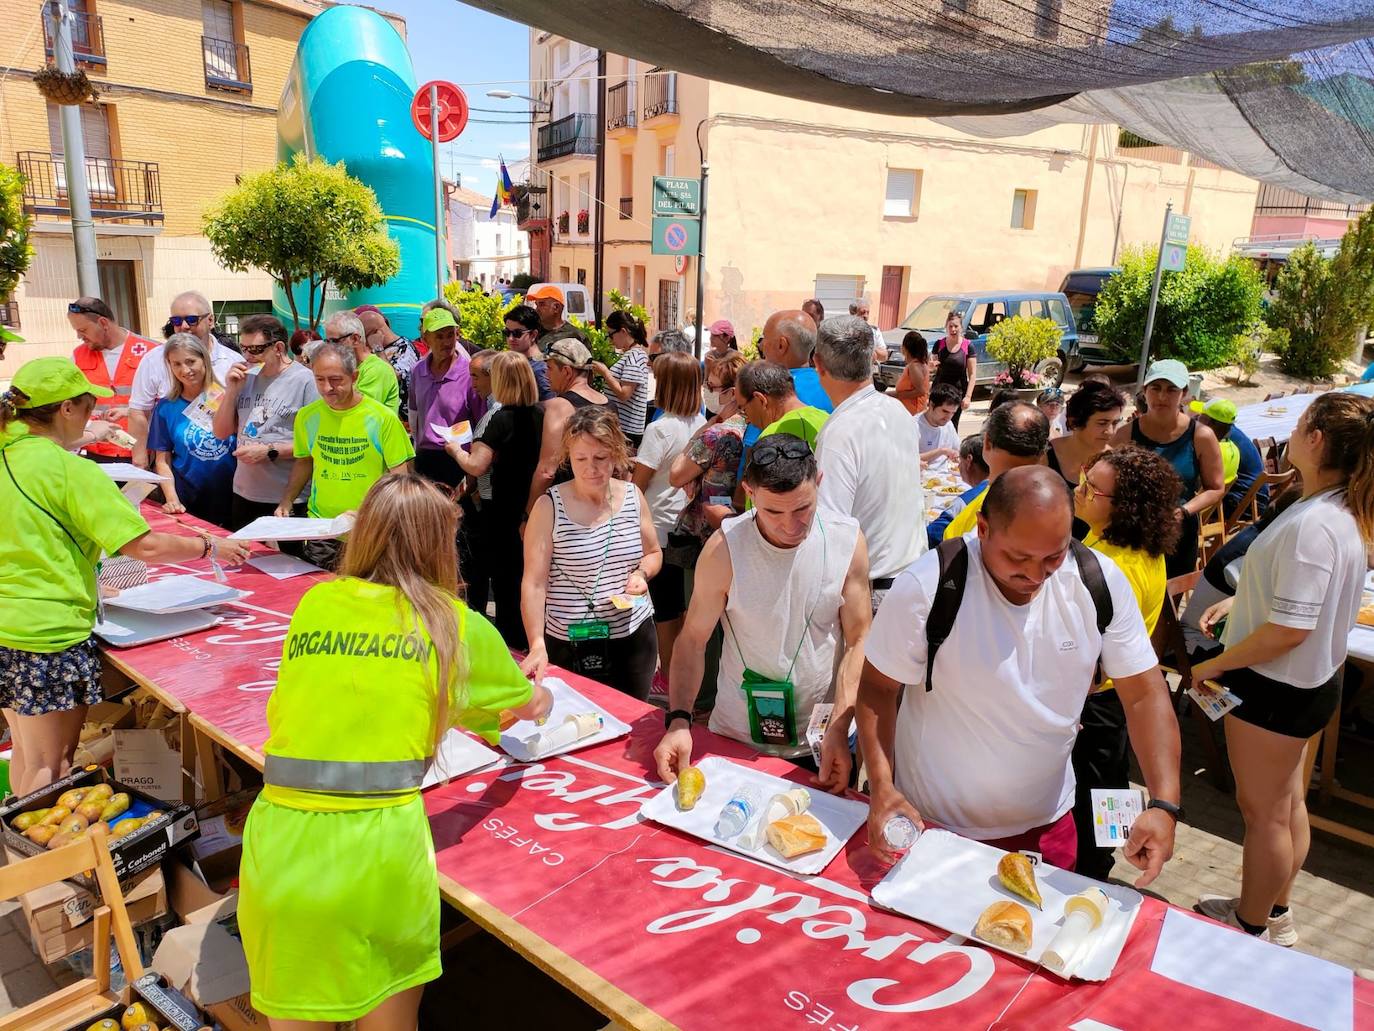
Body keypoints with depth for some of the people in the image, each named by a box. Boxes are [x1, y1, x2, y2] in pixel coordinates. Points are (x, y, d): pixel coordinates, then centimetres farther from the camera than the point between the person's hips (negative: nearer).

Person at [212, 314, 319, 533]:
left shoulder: (306, 381, -13)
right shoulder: (247, 378, 8)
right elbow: (221, 432, 11)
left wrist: (270, 452, -18)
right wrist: (231, 391, -1)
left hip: (289, 501, -6)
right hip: (243, 495, 7)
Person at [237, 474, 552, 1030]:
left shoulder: (313, 604, 9)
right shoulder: (457, 625, 4)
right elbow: (529, 707, 19)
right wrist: (542, 696, 45)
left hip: (279, 841, 3)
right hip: (377, 850, -2)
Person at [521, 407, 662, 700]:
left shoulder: (632, 495, 0)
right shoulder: (549, 507, -12)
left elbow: (653, 553, 14)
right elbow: (533, 582, -16)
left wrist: (642, 573, -7)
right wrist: (537, 645, -27)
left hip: (633, 636, 4)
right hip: (570, 644, -3)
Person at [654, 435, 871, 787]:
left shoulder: (848, 540, -13)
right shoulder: (724, 549, -16)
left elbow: (858, 642, -8)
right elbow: (693, 640, -10)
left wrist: (838, 731, -17)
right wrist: (678, 720, -23)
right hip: (736, 739, 0)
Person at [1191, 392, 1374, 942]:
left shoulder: (1311, 525, -29)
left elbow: (1289, 629, -29)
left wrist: (1213, 666, -19)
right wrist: (1238, 601, 8)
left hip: (1275, 688, -10)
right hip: (1308, 681, 10)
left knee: (1263, 811, 8)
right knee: (1287, 802, 22)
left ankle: (1250, 928, 26)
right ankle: (1274, 913, 40)